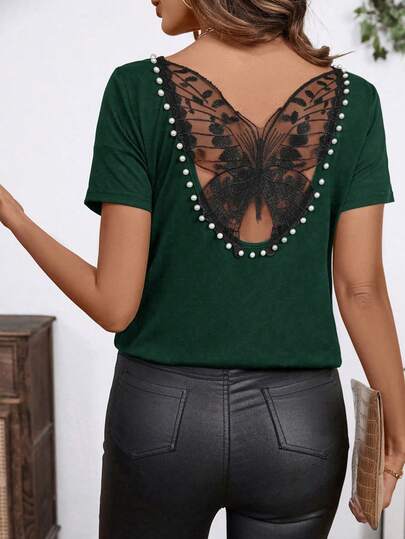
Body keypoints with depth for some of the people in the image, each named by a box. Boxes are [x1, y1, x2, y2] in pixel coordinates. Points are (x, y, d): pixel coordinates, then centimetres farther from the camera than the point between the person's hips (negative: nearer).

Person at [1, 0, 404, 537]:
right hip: (298, 425, 2)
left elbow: (114, 305, -12)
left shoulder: (136, 91, -12)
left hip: (163, 417, -1)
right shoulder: (352, 99, -5)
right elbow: (361, 289, -8)